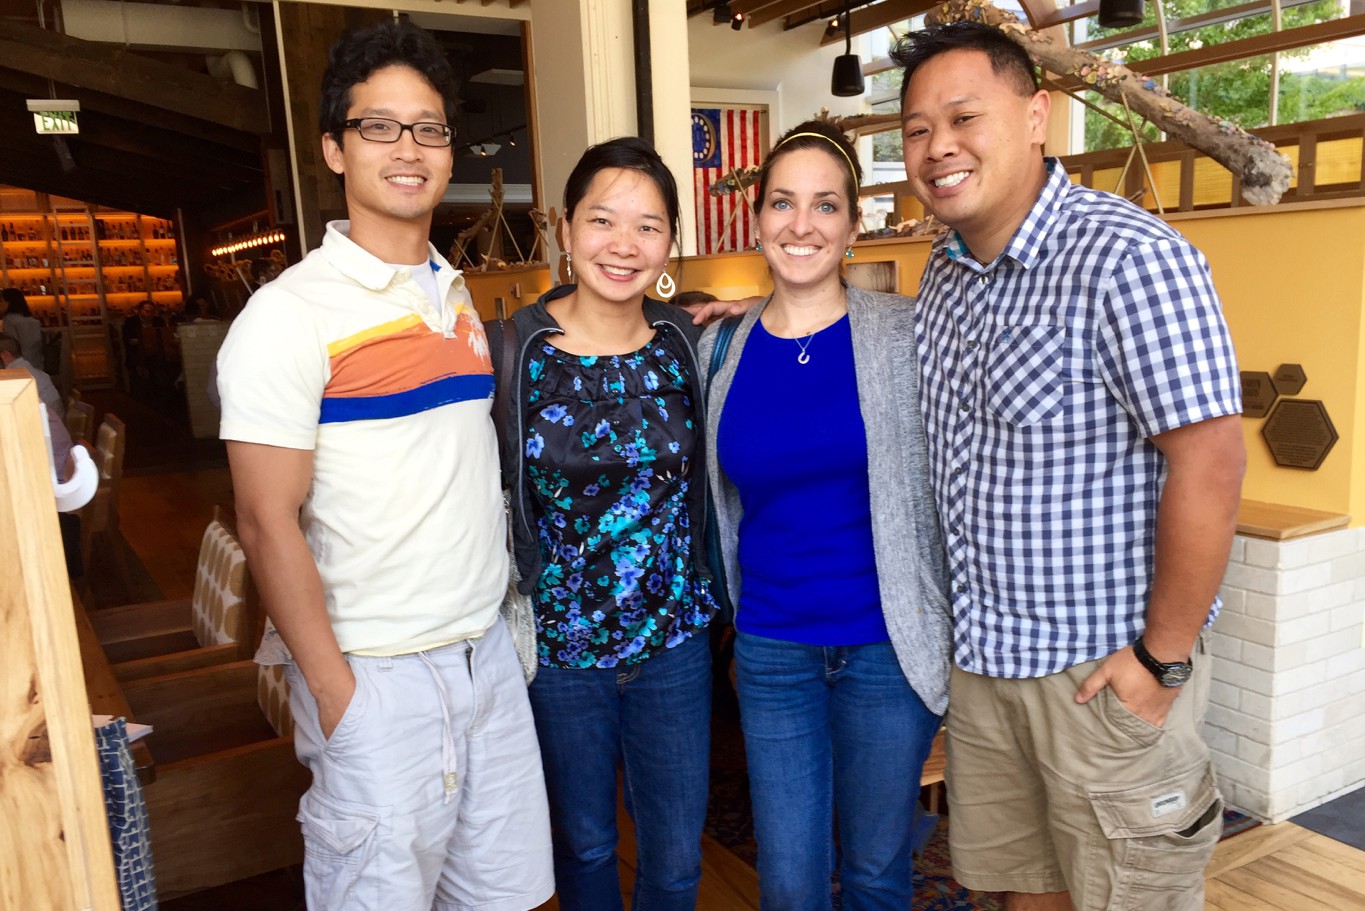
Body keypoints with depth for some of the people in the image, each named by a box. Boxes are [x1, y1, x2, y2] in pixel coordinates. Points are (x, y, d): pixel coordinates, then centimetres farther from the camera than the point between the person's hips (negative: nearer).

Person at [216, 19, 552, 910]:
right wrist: (336, 694, -13)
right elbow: (269, 524, -13)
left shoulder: (458, 295, 9)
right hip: (379, 674, -6)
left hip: (489, 652, 6)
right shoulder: (292, 313, -11)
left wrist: (506, 616, 12)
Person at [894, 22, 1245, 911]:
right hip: (981, 659, 7)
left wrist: (1164, 657, -17)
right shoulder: (946, 269, 4)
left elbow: (1210, 465, -22)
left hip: (1102, 670, -6)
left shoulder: (1127, 259, -19)